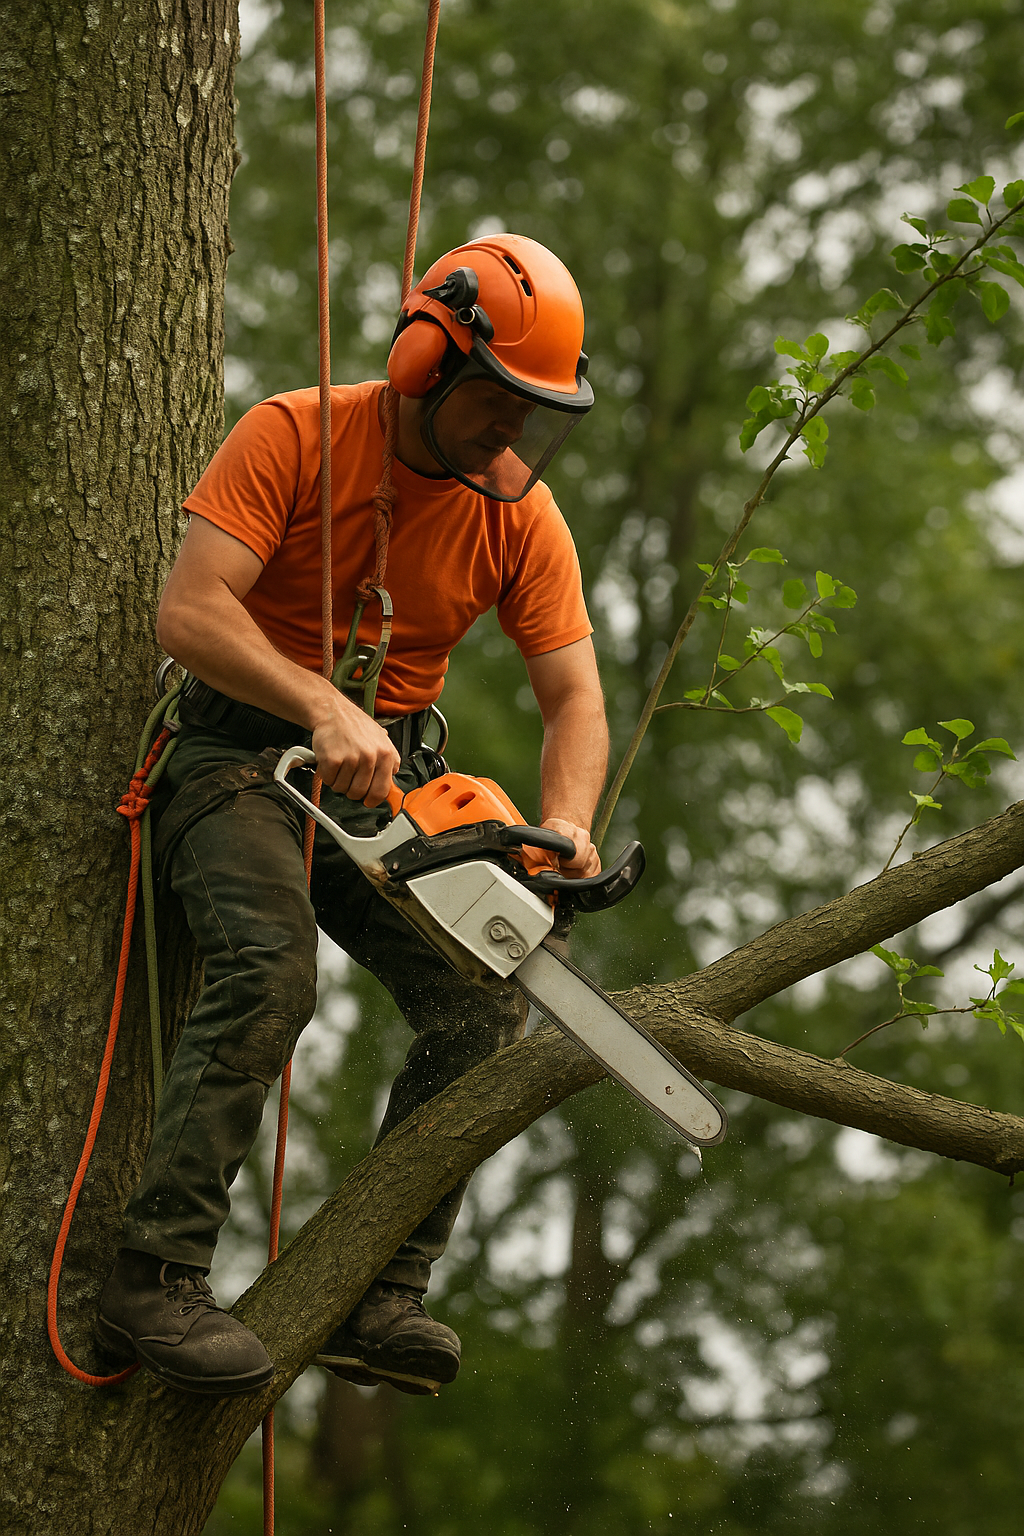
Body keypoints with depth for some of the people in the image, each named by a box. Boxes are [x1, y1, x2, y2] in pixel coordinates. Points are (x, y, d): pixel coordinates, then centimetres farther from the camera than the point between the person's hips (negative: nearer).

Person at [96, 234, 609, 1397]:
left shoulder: (521, 516, 0)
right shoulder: (293, 438, -13)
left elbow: (575, 700, -1)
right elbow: (188, 612, -23)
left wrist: (564, 828, -22)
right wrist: (324, 709, -35)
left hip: (390, 778, 5)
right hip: (241, 749, -5)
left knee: (482, 1001, -15)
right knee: (269, 969, -31)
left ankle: (377, 1299, -13)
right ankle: (152, 1283, -31)